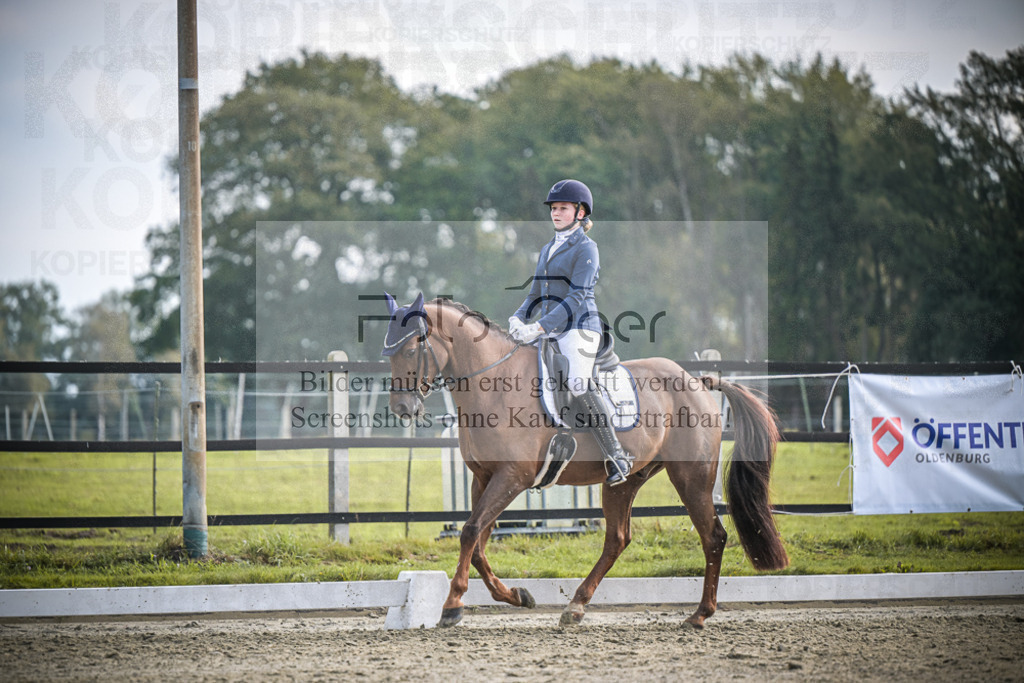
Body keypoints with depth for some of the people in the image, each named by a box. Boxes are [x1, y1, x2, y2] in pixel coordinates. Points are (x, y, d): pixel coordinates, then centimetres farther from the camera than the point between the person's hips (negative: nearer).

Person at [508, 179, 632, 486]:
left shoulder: (585, 248, -4)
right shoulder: (548, 250, 20)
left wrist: (540, 327, -22)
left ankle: (616, 456, -25)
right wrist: (517, 319, 1)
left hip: (578, 328, -9)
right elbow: (536, 295, 22)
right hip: (549, 332, 9)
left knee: (578, 382, -29)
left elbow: (577, 297, -14)